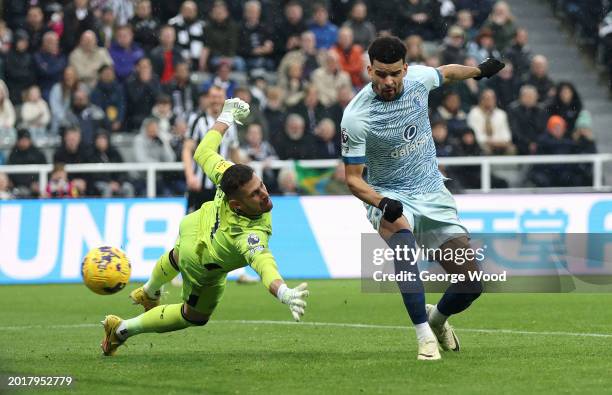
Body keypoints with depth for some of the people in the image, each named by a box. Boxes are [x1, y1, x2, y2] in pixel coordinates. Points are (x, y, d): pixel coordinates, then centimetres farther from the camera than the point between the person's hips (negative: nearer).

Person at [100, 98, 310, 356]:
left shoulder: (228, 174, -37)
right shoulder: (252, 236, -51)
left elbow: (203, 153, -18)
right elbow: (264, 266, -68)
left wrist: (226, 117, -4)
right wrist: (284, 294, -87)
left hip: (193, 225, 6)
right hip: (205, 267, -6)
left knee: (175, 259, 42)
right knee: (195, 316, 25)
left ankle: (149, 293, 76)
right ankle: (123, 330, 35)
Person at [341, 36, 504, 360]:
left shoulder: (419, 78, -8)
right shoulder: (356, 117, -20)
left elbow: (447, 73, 17)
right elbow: (353, 178, -14)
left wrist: (480, 70, 35)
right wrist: (382, 203, -32)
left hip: (434, 196, 4)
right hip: (389, 197, -4)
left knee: (471, 285, -5)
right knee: (399, 227, -42)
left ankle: (437, 317, 33)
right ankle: (424, 335, -41)